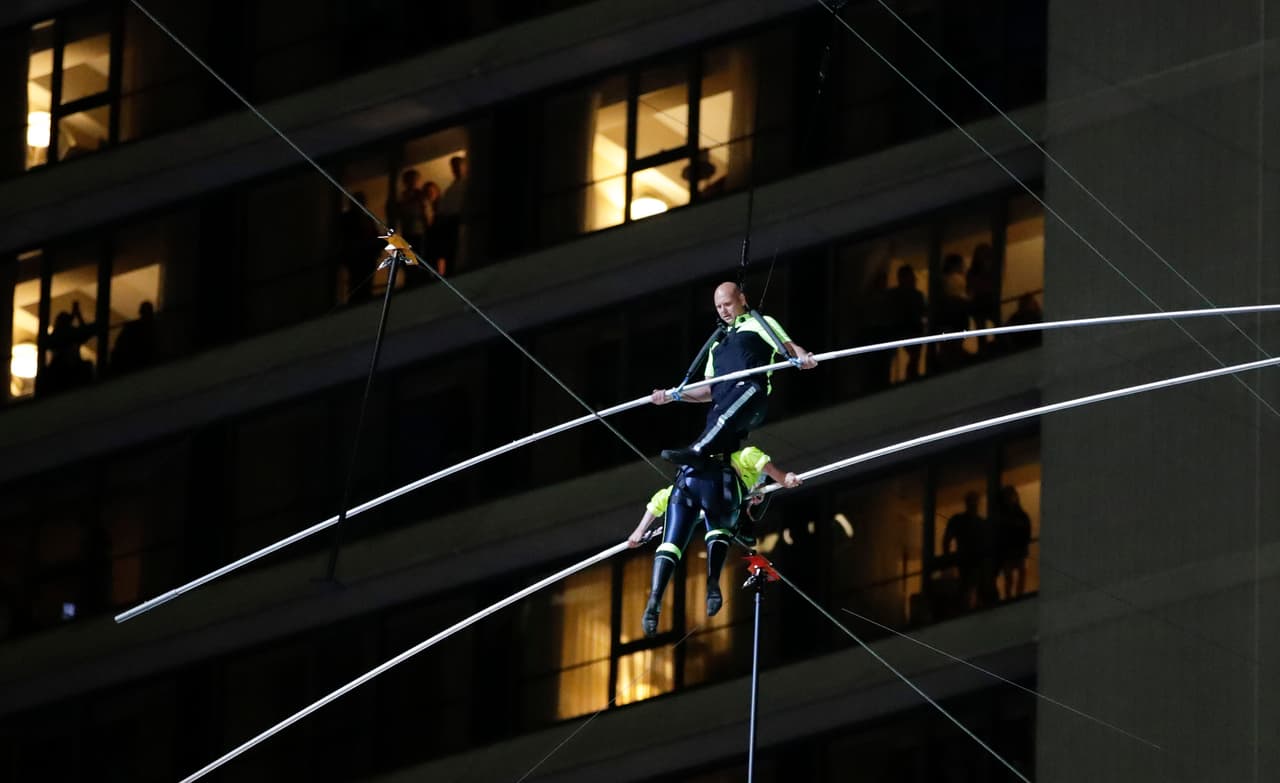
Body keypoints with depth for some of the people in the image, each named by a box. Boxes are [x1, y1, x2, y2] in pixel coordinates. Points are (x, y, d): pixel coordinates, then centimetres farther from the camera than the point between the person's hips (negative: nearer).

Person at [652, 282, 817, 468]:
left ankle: (697, 452, -58)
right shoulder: (718, 342, 39)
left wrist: (803, 358, -20)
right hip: (721, 404, 8)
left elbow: (790, 348, 5)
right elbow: (709, 390, 35)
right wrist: (674, 395, 20)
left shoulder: (760, 323, 21)